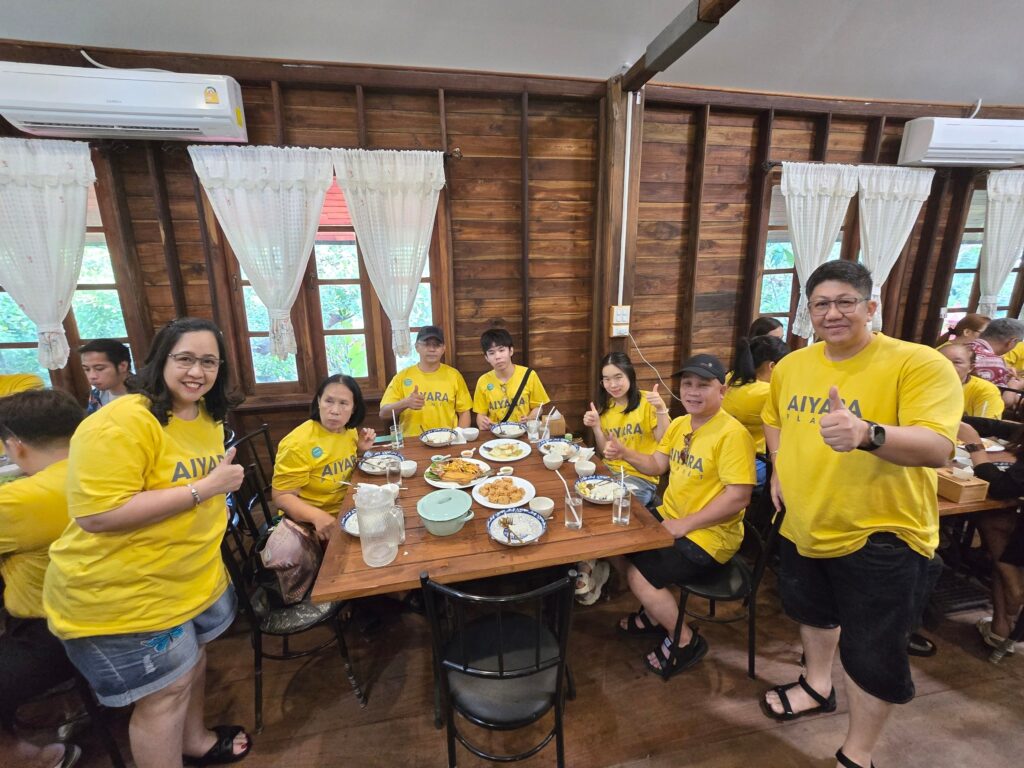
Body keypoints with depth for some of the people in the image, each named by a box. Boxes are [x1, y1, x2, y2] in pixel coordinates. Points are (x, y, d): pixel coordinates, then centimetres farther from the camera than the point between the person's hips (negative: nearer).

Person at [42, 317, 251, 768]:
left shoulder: (208, 417, 3)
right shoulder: (120, 423, -26)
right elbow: (97, 515, -30)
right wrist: (204, 488, -31)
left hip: (195, 575, 9)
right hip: (123, 592, -8)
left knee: (194, 656, 27)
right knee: (166, 690, 8)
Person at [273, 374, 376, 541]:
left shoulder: (349, 431, 0)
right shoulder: (298, 443, -20)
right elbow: (281, 496, -17)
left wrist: (360, 450, -3)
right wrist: (318, 516, -33)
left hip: (349, 511, 6)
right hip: (312, 523, -6)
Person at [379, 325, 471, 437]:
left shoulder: (453, 375, 6)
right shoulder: (402, 376, 4)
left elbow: (464, 412, 9)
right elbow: (383, 414, 1)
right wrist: (405, 403, -17)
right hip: (412, 442, -1)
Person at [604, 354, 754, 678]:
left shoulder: (732, 433, -21)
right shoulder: (679, 424, 5)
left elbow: (738, 496, -25)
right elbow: (657, 465, 13)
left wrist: (684, 524, -23)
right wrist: (624, 453, -6)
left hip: (708, 535, -8)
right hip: (671, 519, 9)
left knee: (638, 574, -15)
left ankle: (685, 641, 13)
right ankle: (653, 613, 29)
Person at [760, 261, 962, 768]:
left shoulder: (920, 364, -17)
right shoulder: (791, 365, -1)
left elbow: (938, 447, -30)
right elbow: (773, 419, 16)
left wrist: (867, 434, -49)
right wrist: (780, 469, 2)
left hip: (880, 535, -5)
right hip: (803, 526, 6)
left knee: (871, 655, 9)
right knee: (814, 611, 27)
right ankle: (818, 687, 55)